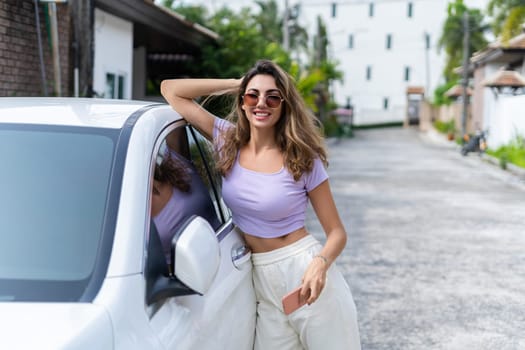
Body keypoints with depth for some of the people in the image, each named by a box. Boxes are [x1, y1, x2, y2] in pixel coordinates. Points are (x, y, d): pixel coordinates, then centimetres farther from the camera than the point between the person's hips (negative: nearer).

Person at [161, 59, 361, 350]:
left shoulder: (303, 159, -7)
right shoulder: (227, 141, 2)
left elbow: (337, 232, -4)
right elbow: (170, 89, 3)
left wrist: (321, 263, -25)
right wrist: (236, 84, -1)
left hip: (306, 274, -3)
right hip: (263, 281, 3)